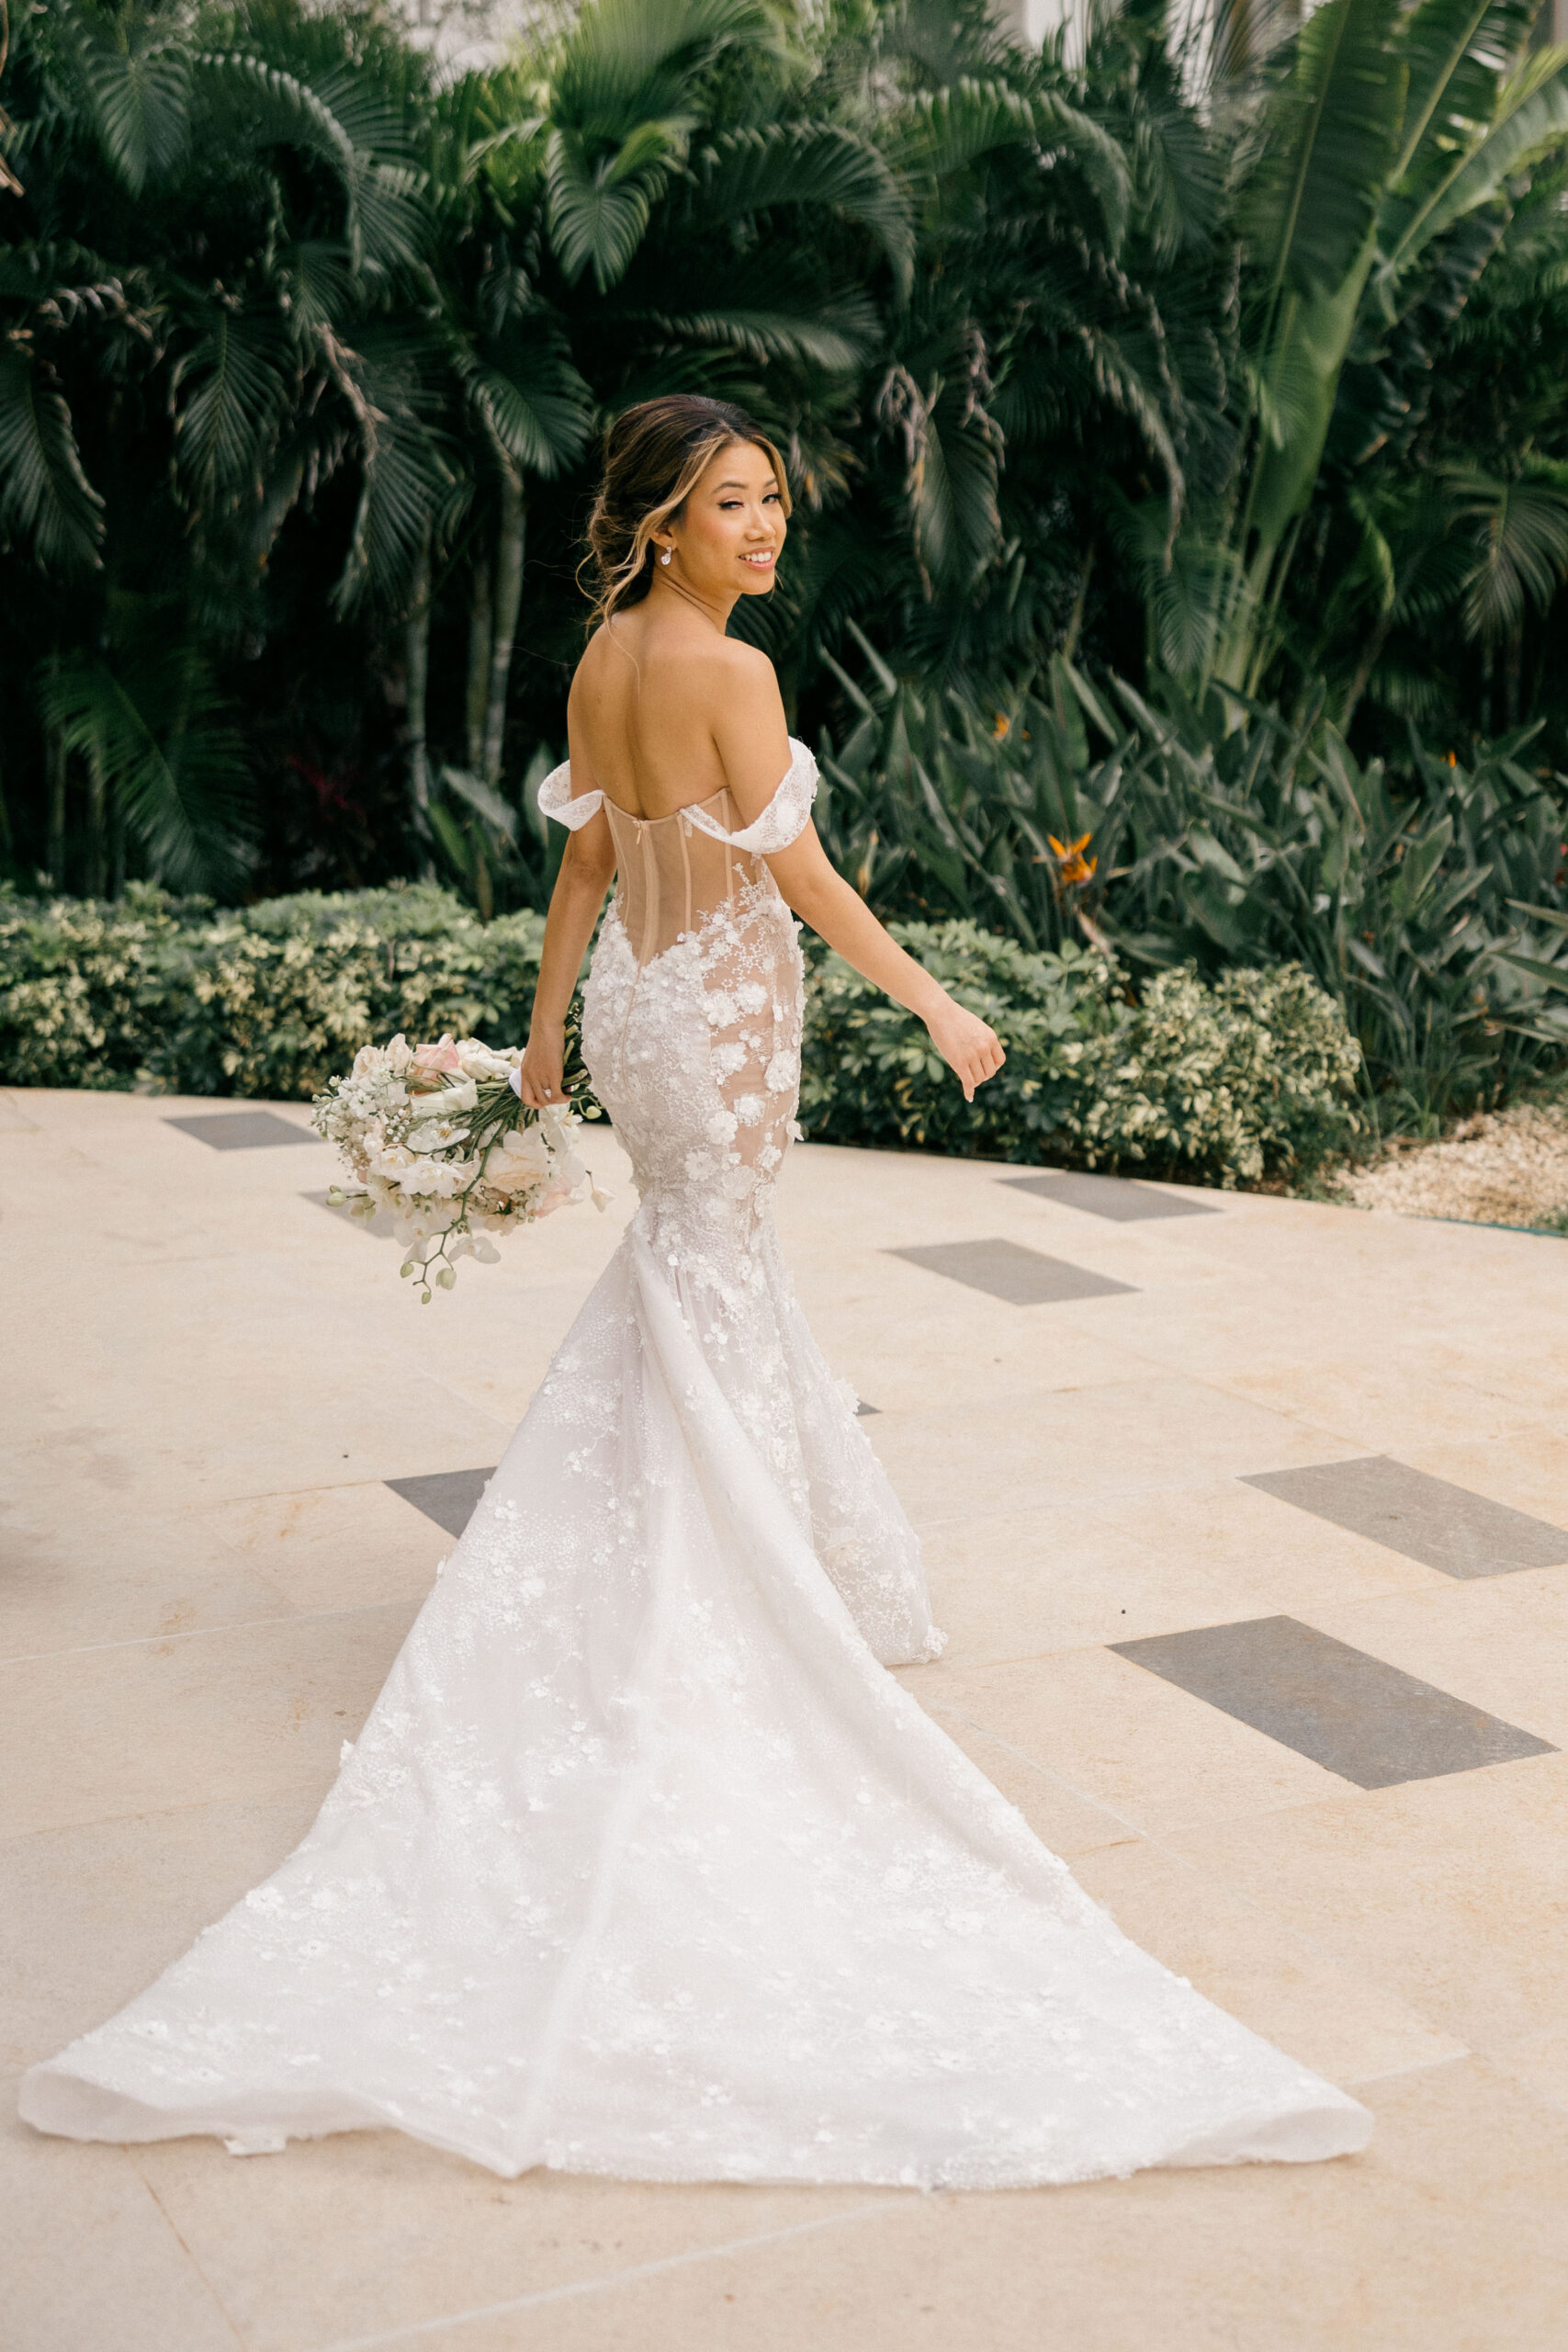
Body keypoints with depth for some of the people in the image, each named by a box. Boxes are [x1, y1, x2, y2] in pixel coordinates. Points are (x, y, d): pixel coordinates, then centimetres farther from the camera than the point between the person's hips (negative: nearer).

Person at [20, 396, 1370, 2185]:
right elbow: (799, 875, -17)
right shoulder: (730, 672, -18)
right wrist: (935, 1002, -9)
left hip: (634, 1002, 8)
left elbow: (586, 856, 11)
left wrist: (549, 1023, 18)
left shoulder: (601, 660, 5)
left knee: (696, 1261, 23)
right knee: (707, 1301, 2)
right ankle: (702, 1629, 14)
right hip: (721, 1014, -8)